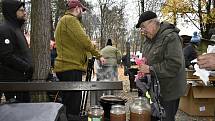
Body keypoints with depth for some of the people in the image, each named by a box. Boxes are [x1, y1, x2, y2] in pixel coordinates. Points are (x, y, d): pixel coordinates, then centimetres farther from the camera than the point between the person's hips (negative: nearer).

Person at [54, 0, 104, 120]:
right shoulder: (70, 19, -9)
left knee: (68, 104, 16)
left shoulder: (64, 20, 24)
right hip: (71, 67, -11)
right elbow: (84, 40, -16)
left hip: (67, 66, 11)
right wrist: (98, 55, -6)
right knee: (73, 107, -8)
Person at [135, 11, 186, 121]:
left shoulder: (170, 37, -19)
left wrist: (150, 69, -23)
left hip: (168, 92, -8)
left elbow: (174, 65, -27)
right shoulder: (149, 39, 9)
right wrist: (142, 64, 0)